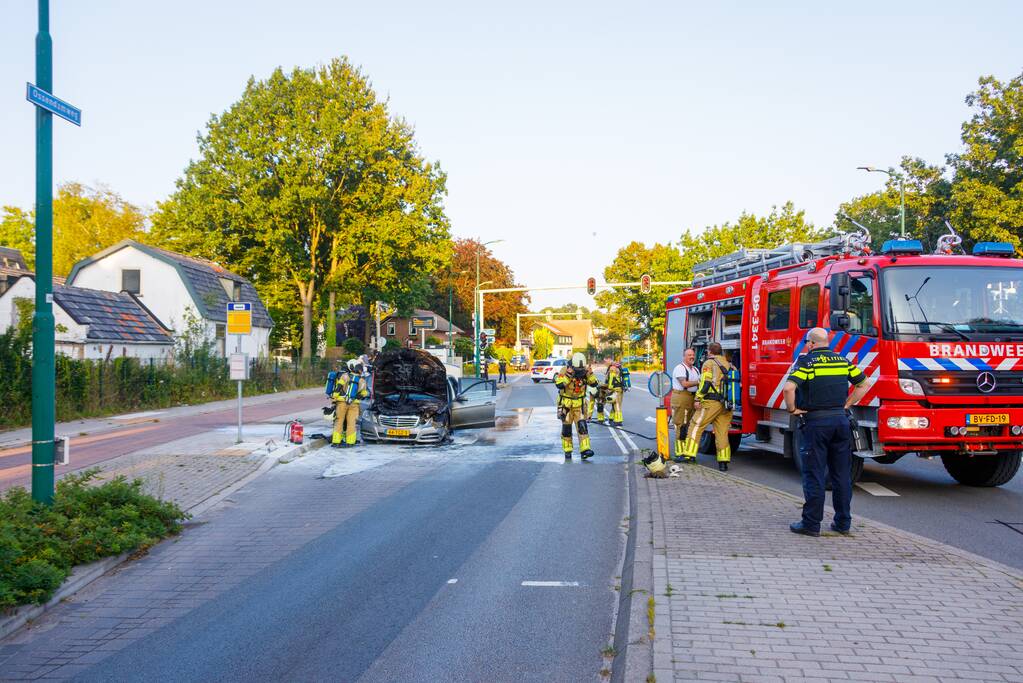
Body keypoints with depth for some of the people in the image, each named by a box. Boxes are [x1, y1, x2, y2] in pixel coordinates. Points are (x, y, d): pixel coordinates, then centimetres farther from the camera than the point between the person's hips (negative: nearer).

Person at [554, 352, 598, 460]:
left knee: (582, 426, -10)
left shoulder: (585, 371, -5)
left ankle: (585, 450, -16)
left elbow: (594, 383, -10)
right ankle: (567, 451, 18)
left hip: (579, 403, 2)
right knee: (566, 427, 5)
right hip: (566, 403, -2)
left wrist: (589, 373, -24)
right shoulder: (565, 370, -15)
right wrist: (568, 374, -34)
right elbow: (559, 384, -28)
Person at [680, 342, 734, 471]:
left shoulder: (709, 363, -3)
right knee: (722, 432, 6)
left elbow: (705, 383, -14)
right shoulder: (729, 365, 19)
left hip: (711, 402, -6)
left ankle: (689, 454, -9)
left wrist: (697, 399, -14)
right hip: (726, 406, 6)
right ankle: (724, 462, 1)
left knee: (696, 426, -1)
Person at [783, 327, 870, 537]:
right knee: (842, 474, 10)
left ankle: (811, 523, 2)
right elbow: (863, 384, 16)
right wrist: (846, 405, 16)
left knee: (814, 474, -1)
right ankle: (843, 522, 15)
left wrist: (792, 409, -7)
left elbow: (789, 388, -22)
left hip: (815, 422, -5)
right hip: (841, 420, 5)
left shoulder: (806, 361, -8)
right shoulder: (842, 360, 9)